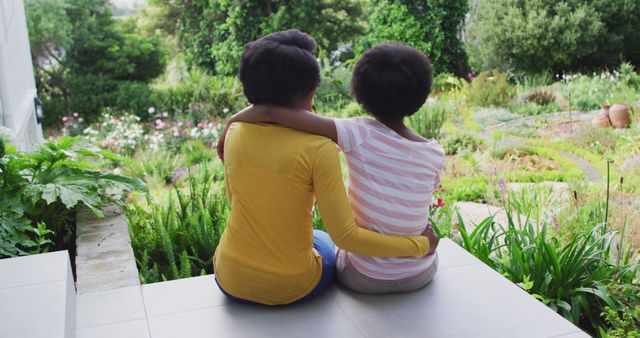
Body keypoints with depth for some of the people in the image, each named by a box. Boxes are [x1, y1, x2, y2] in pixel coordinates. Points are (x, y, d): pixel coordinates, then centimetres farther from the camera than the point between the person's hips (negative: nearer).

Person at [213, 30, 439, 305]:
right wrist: (420, 245, -10)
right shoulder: (318, 148, -22)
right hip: (291, 287, -3)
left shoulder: (235, 132, -8)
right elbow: (345, 237, -21)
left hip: (231, 279, 3)